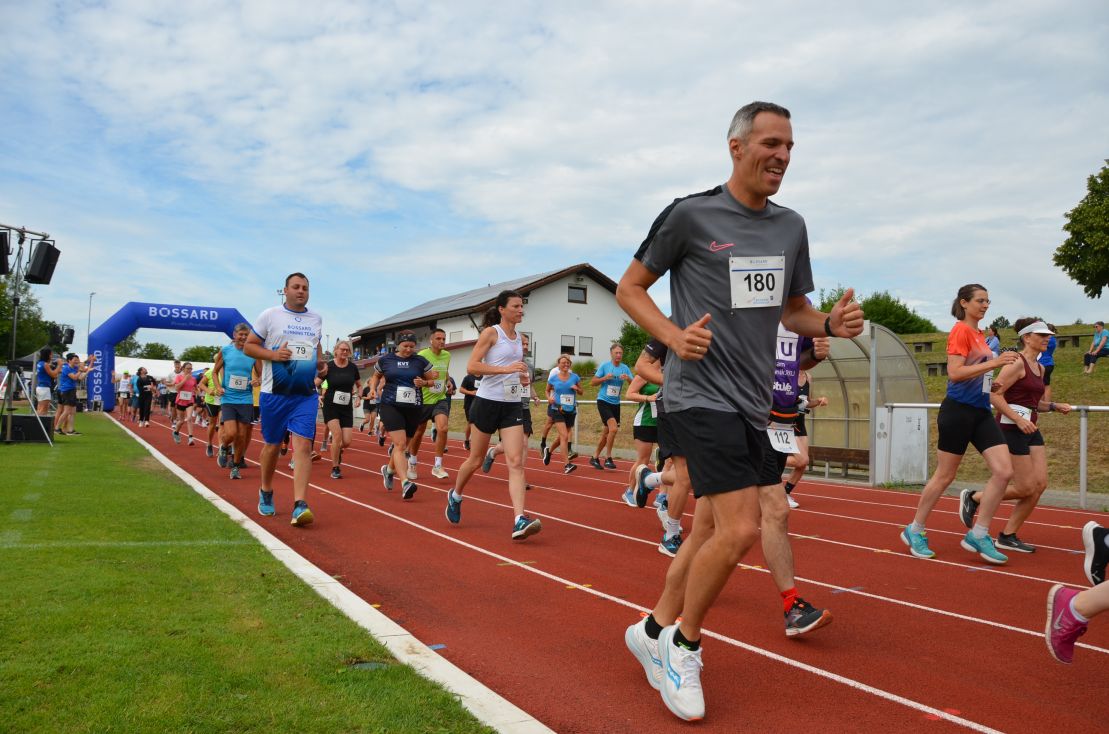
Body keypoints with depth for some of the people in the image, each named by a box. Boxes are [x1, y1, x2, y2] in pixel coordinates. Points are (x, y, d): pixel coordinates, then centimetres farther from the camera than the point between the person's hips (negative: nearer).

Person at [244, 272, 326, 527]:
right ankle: (266, 493, 34)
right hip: (275, 392, -2)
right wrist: (272, 354, -16)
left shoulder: (316, 319, 11)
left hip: (306, 393, 2)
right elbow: (248, 346, 1)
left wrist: (321, 363, 7)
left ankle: (300, 505, -17)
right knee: (272, 445, 9)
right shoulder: (270, 315, -1)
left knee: (303, 444, -12)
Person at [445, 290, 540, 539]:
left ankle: (520, 521, -17)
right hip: (488, 402, -5)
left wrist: (523, 377, 5)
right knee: (476, 459, 9)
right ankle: (455, 496, 38)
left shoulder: (519, 337, 12)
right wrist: (506, 369, -24)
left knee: (516, 461, -10)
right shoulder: (491, 332, -7)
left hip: (512, 405, 5)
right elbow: (471, 367, -16)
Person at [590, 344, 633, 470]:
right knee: (613, 428, -22)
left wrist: (628, 379, -21)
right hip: (603, 401, -5)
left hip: (616, 404, 5)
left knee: (606, 434, 11)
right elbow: (592, 382, -1)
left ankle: (595, 457, 28)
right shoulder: (604, 366, -4)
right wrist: (605, 378, -17)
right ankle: (608, 458, -9)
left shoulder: (625, 368, 4)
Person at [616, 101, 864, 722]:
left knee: (713, 530, 13)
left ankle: (655, 630, 33)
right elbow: (630, 288, 0)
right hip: (701, 395, -7)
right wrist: (673, 336, -17)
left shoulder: (791, 226, 13)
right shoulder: (690, 215, -6)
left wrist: (830, 323, -1)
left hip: (753, 402, 7)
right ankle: (684, 642, 9)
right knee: (740, 530, -15)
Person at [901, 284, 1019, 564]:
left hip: (981, 412, 8)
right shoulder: (960, 331, -10)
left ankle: (978, 535, 4)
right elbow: (954, 373, -21)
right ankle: (914, 530, 18)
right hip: (958, 410, -8)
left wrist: (989, 383, 12)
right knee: (944, 476, 1)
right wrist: (994, 363, -24)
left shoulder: (978, 334, 16)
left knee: (1004, 471, -4)